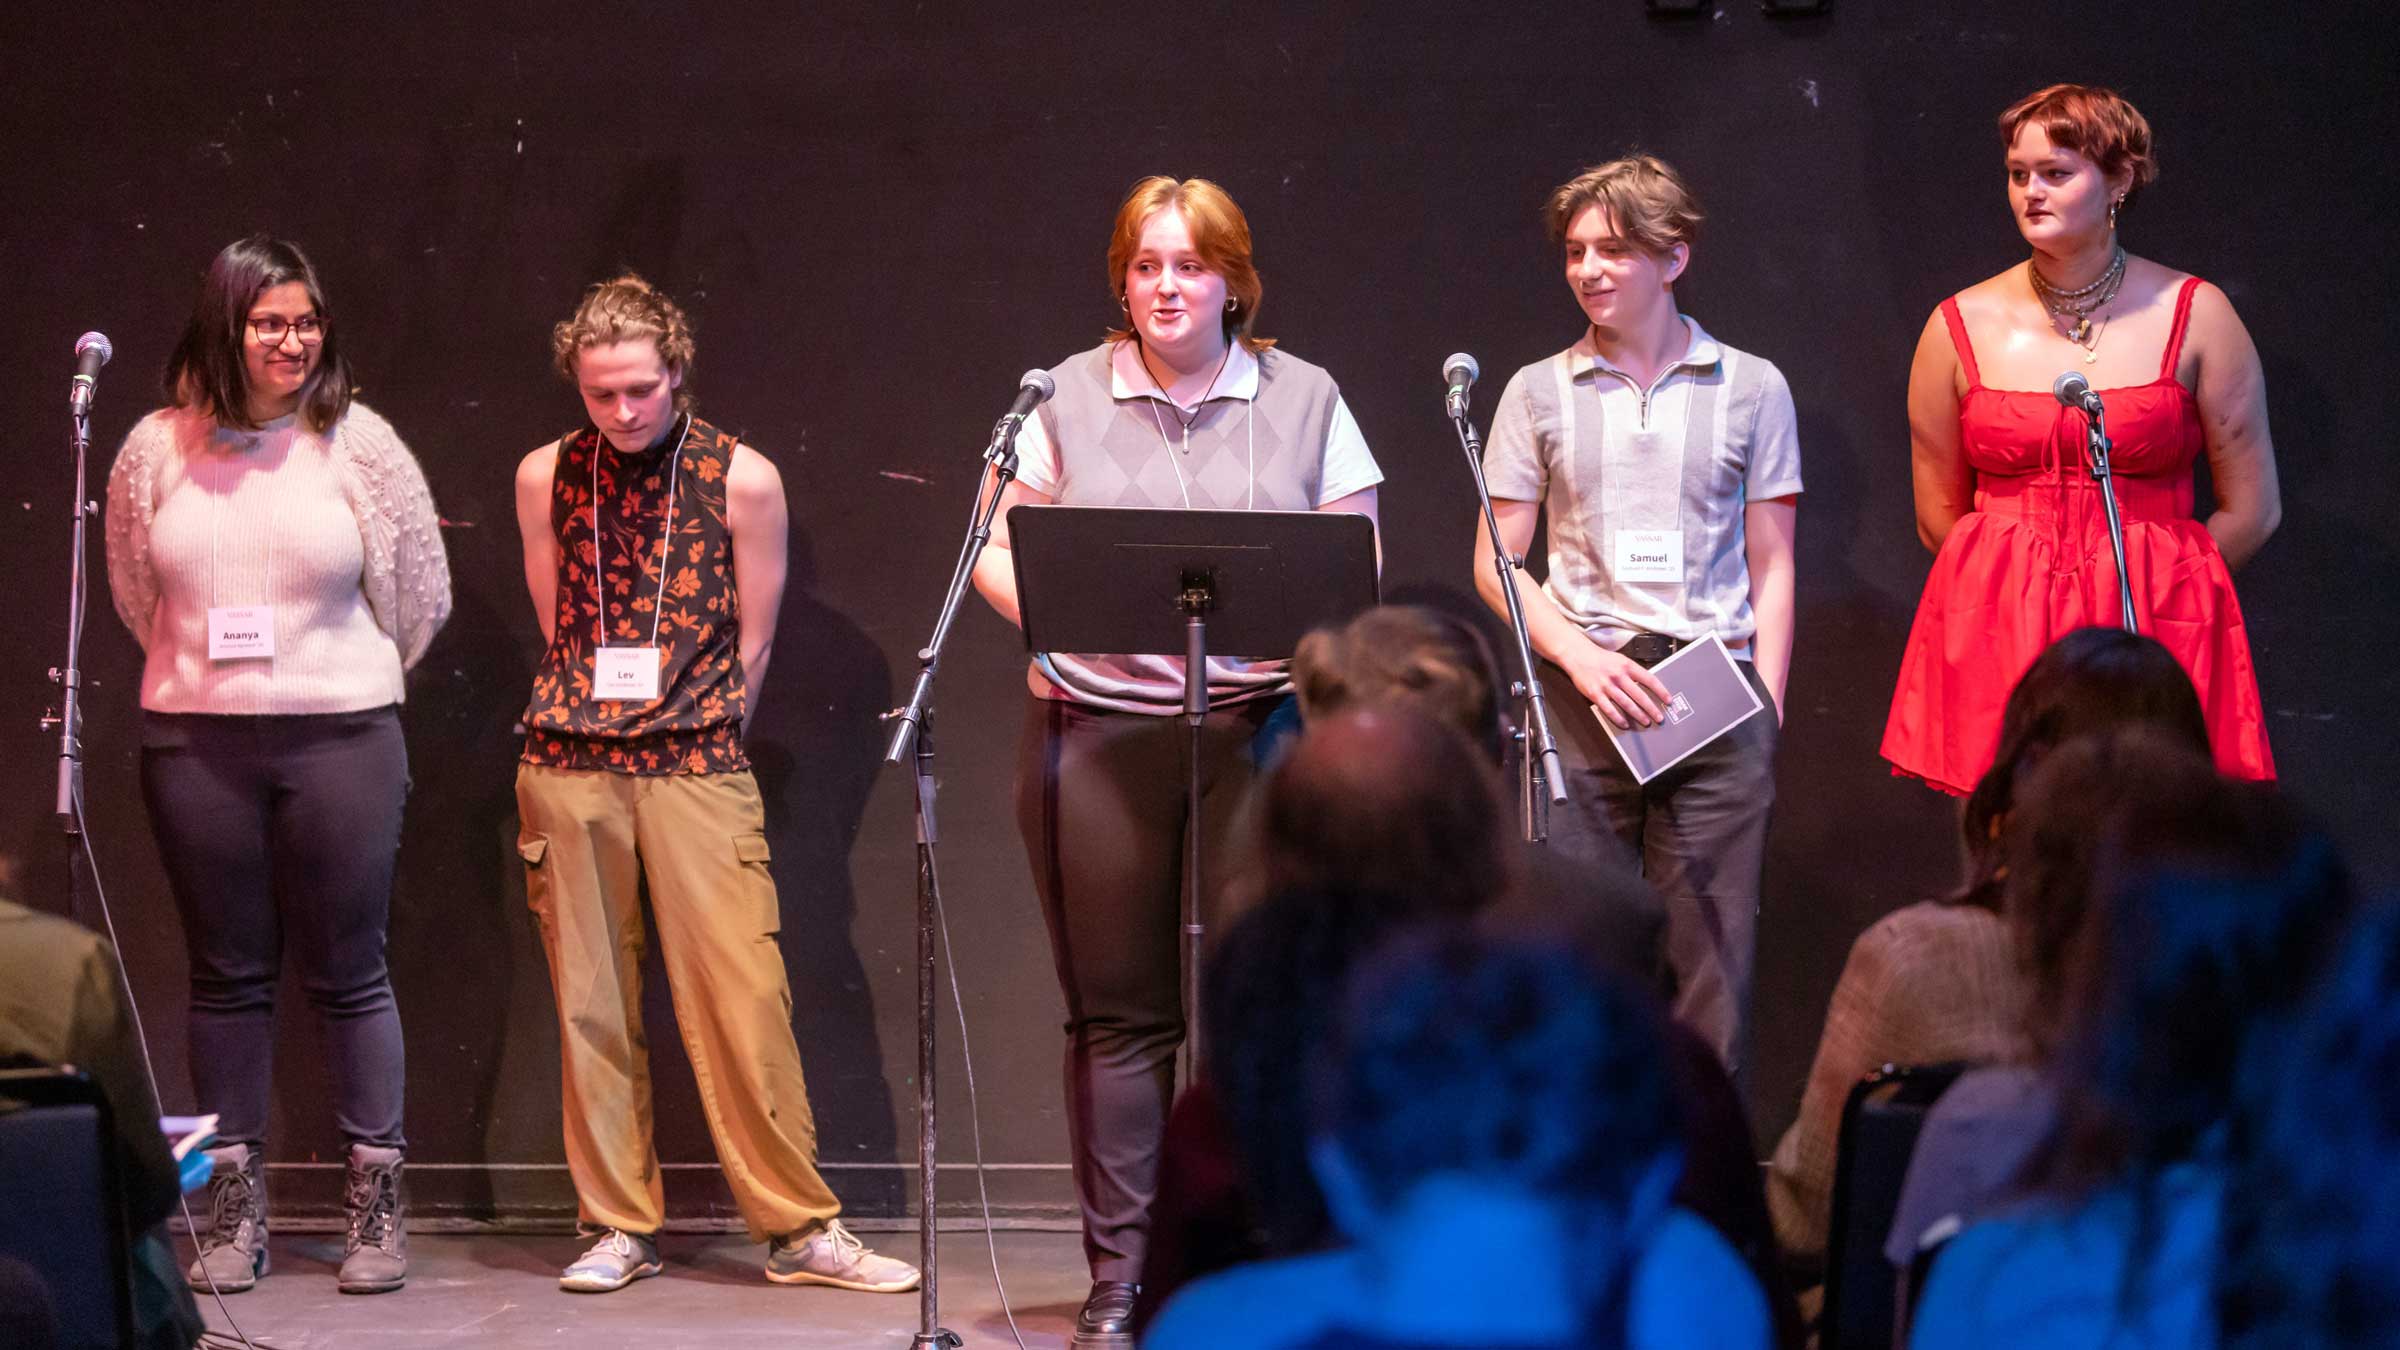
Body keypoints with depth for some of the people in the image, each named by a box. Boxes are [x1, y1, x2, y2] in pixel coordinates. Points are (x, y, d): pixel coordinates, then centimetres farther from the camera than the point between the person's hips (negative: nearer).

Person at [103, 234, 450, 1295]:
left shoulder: (359, 446, -2)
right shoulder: (157, 450, 1)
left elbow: (420, 597, 6)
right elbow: (135, 593, 15)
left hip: (341, 740, -2)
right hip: (194, 746, 2)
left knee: (349, 976, 2)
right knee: (226, 976, 8)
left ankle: (376, 1203, 10)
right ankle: (234, 1208, 15)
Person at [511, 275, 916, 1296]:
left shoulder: (743, 478, 1)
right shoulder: (545, 477, 7)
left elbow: (751, 642, 6)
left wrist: (693, 737, 8)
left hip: (698, 765, -2)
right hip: (567, 763, 2)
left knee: (740, 994, -7)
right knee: (591, 1003, 4)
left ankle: (798, 1226, 1)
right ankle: (618, 1226, 13)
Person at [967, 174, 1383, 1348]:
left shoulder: (1303, 399, 9)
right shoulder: (1068, 397, 9)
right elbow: (998, 549, 9)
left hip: (1259, 729, 0)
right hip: (1099, 731, 0)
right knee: (1117, 1013, 3)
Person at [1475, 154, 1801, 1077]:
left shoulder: (1751, 388, 8)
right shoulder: (1540, 392, 9)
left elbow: (1771, 566, 9)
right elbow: (1495, 564, 8)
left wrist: (1768, 703, -1)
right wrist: (1582, 658, -7)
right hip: (1580, 692, 1)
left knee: (1712, 950, -2)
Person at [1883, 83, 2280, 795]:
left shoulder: (2196, 315, 2)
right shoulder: (1960, 327, 6)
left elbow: (2253, 510, 6)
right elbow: (1939, 519, 13)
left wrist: (2158, 589, 9)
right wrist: (2023, 587, 12)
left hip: (2157, 645, -1)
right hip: (1997, 648, 1)